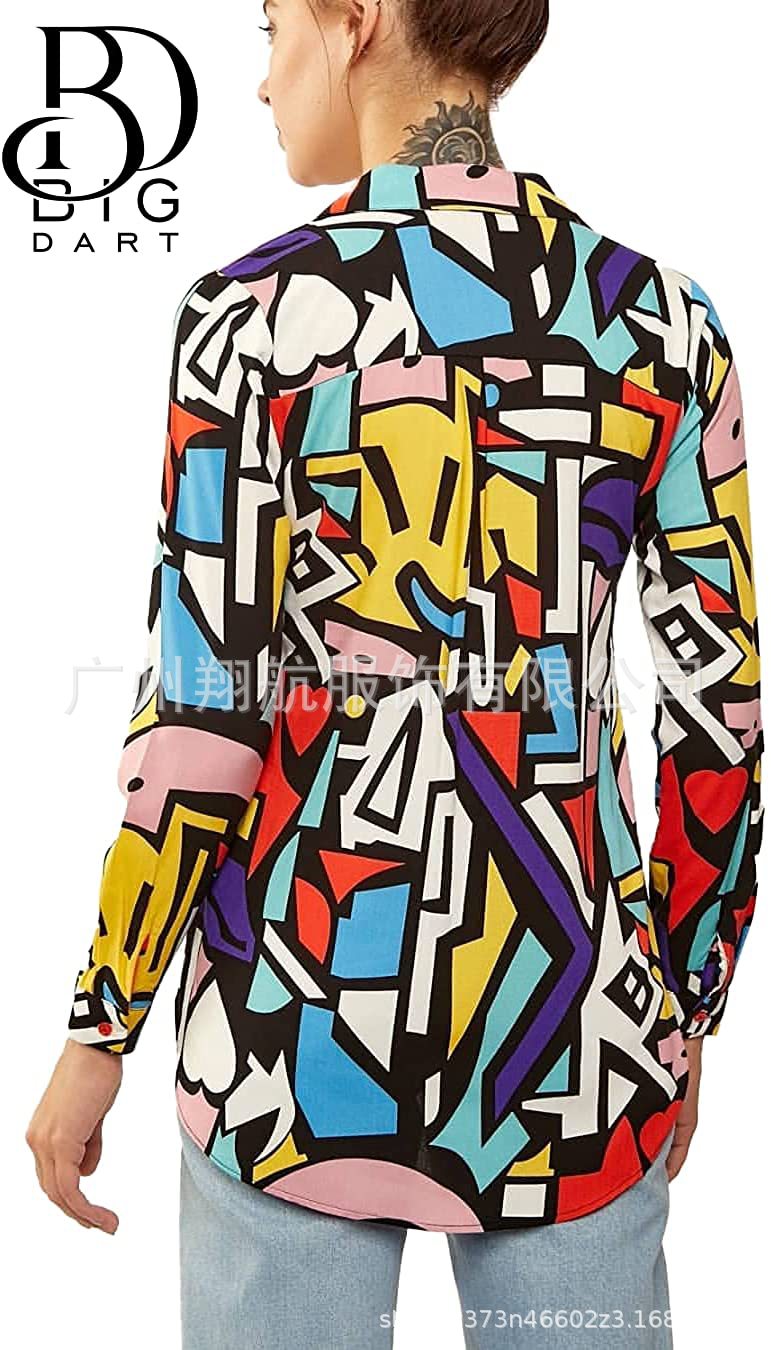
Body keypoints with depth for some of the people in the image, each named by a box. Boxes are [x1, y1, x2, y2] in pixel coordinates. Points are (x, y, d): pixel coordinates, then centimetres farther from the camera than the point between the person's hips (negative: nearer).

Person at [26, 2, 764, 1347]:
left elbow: (199, 718, -12)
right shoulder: (661, 316, -1)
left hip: (307, 990, -2)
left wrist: (98, 1033, 1)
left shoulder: (260, 312, -11)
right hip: (571, 1002, 3)